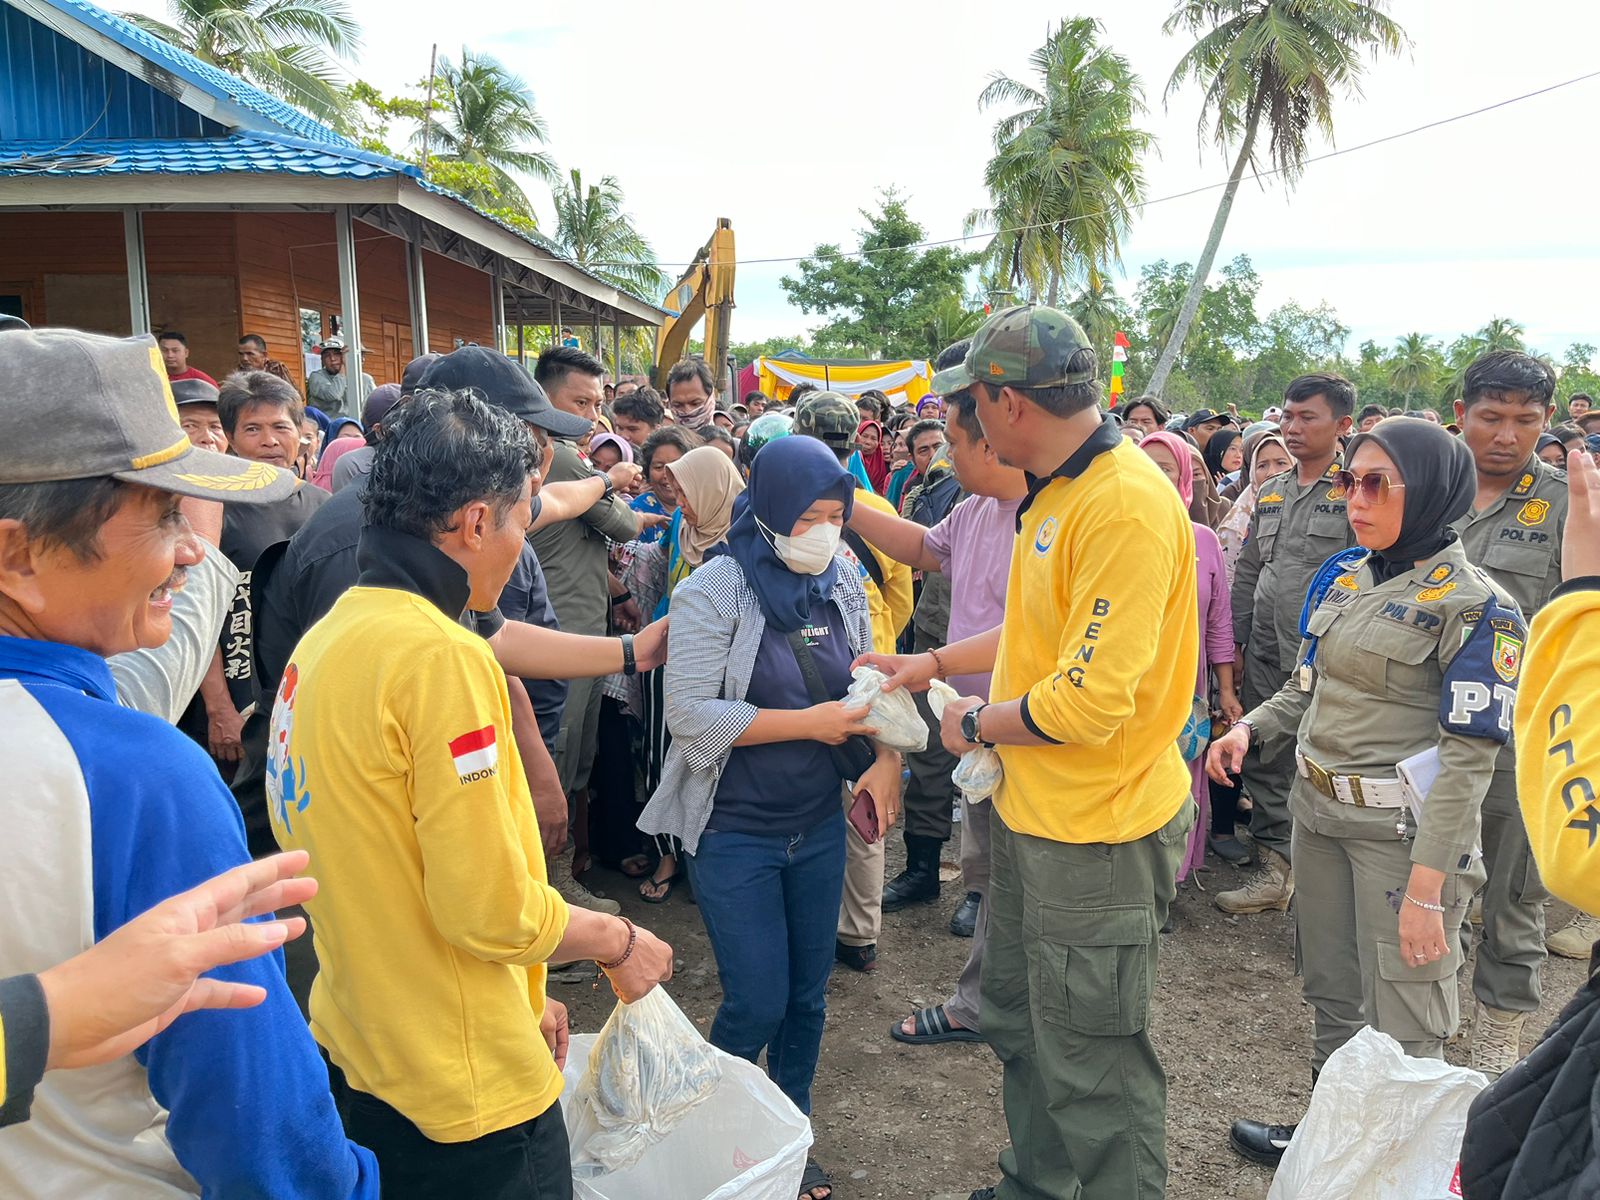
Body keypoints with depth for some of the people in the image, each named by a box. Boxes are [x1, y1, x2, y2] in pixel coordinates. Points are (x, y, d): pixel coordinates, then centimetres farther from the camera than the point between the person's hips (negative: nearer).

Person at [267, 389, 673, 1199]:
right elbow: (491, 908, -23)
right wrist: (619, 943, -5)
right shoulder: (441, 655, -24)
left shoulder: (322, 643, 3)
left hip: (354, 1047, 8)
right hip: (464, 1087, -8)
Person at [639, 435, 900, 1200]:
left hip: (818, 825, 5)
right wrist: (808, 723, -21)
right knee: (756, 1001, 1)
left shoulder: (843, 584, 2)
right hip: (734, 830, -5)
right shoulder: (715, 590, -14)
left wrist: (887, 755, -9)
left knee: (807, 993, 14)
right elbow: (689, 713, -20)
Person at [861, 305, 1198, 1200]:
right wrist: (936, 663, 19)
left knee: (1092, 1066, 7)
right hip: (1031, 815, 10)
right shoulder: (1057, 490, 5)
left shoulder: (1127, 505, -26)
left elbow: (1089, 702, -29)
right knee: (1019, 1023, 25)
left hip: (1098, 832, -10)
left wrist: (977, 723, -13)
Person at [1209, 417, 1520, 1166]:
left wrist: (1427, 885, -21)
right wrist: (1251, 729, -4)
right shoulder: (1341, 576, 7)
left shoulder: (1474, 605, -13)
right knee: (1331, 996, 20)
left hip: (1403, 829, -7)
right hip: (1318, 809, 7)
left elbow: (1467, 758, -17)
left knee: (1403, 1026, 4)